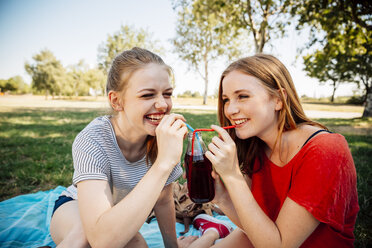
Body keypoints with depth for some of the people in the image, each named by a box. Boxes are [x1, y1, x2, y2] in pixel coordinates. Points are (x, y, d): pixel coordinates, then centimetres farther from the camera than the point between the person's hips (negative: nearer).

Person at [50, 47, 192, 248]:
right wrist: (164, 163, -48)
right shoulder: (92, 141, -34)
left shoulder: (166, 138, -22)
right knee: (86, 231, -35)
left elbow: (163, 202, -6)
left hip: (123, 217, 3)